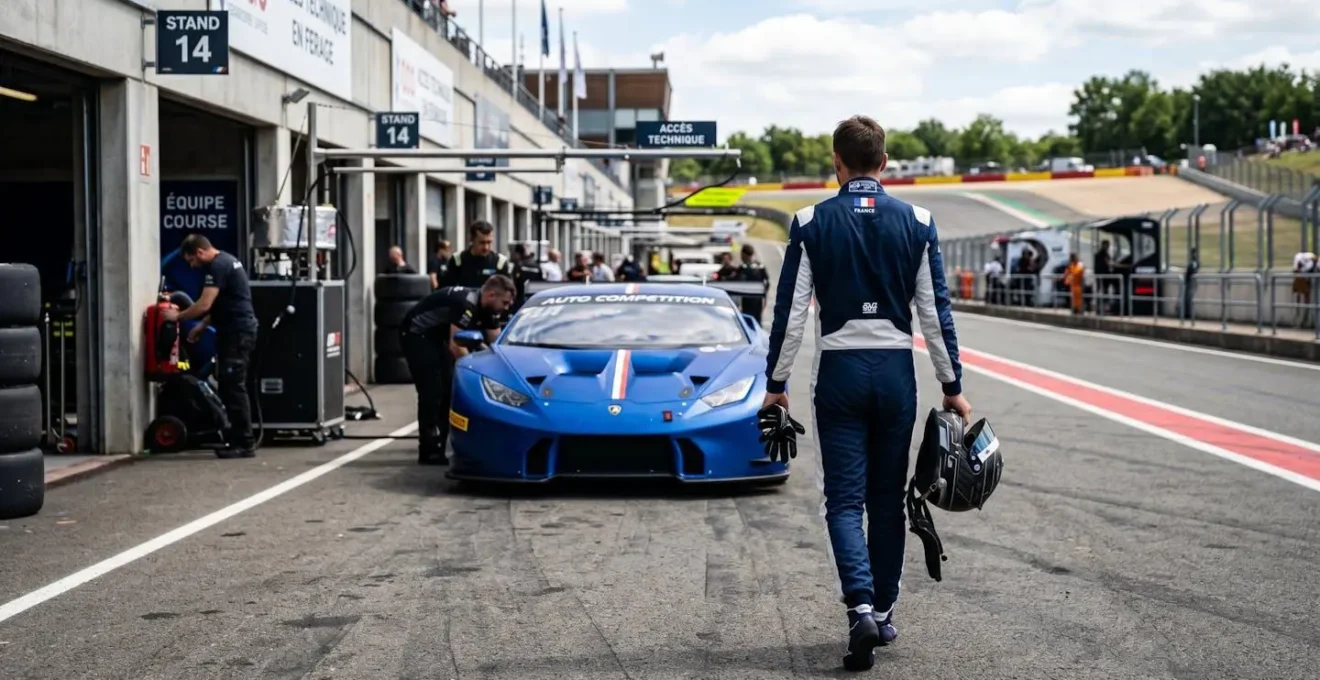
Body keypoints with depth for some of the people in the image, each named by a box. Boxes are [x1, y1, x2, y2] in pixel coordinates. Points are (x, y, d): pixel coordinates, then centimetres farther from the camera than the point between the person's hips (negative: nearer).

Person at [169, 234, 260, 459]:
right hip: (237, 330, 10)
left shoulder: (218, 266, -15)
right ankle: (238, 439, 15)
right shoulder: (225, 261, 18)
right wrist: (202, 326, 20)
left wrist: (178, 317, -8)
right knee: (230, 386, 12)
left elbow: (204, 305, -20)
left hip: (237, 331, -10)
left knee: (233, 386, -9)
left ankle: (245, 444, -8)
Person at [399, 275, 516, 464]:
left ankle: (439, 446, 10)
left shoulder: (488, 309, -2)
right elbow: (456, 347, -30)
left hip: (435, 336, 9)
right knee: (431, 392, -14)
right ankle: (429, 452, -12)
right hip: (415, 334, -9)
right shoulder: (465, 303, -30)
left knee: (449, 389, 5)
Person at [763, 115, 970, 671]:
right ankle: (883, 613, 20)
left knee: (844, 500, 1)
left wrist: (776, 383, 5)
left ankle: (861, 608, -18)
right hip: (896, 372, 2)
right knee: (888, 498, 13)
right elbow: (936, 311, 1)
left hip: (839, 373, -2)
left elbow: (790, 312, -4)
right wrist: (952, 385, 8)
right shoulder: (916, 223, 1)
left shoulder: (811, 223, -4)